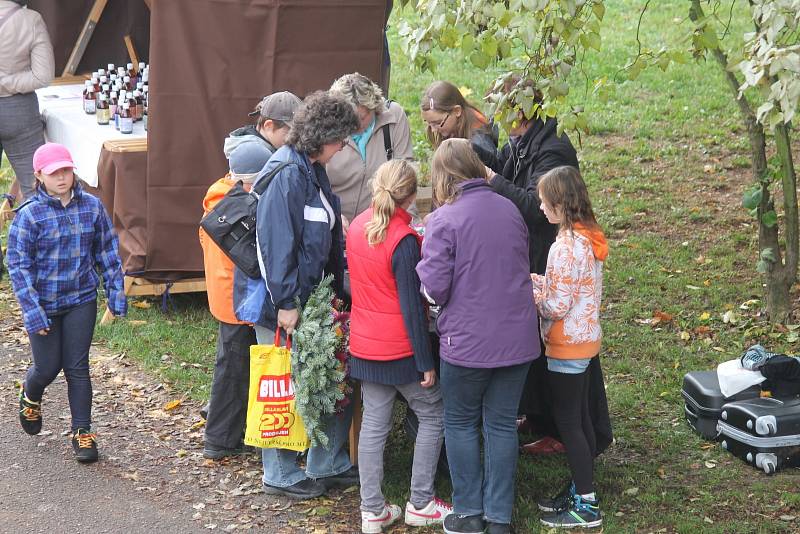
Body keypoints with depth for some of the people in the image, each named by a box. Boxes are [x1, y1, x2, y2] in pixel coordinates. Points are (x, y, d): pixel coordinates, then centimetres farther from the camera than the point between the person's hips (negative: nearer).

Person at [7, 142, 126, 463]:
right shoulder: (29, 214, -12)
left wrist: (116, 292, 4)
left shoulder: (91, 207, -3)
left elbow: (107, 252, 7)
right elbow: (18, 265, -10)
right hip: (44, 304, -2)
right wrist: (32, 311, -16)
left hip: (81, 301, 2)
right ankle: (30, 398, 44)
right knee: (48, 367, 9)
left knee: (77, 367, 2)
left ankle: (82, 432, 14)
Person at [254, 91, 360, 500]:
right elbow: (276, 243, -23)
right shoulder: (286, 175, -20)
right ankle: (280, 476, 17)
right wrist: (285, 303, -23)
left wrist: (338, 286, 19)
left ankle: (327, 464, 27)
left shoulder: (312, 171, 11)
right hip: (285, 303, -10)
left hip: (313, 296, 10)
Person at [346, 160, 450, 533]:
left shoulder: (358, 226, 0)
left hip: (363, 344, 6)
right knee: (433, 416, 11)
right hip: (400, 348, -6)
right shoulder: (403, 240, -20)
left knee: (373, 424, 11)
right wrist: (425, 362, -12)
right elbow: (411, 307, -18)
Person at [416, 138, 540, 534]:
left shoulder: (443, 220, -14)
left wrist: (422, 264, 5)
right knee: (502, 423, 13)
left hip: (468, 341, -4)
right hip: (517, 336, 5)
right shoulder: (509, 209, 4)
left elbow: (435, 287, -15)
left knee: (461, 422, 14)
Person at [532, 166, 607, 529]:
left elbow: (557, 306, -23)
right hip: (585, 339, 9)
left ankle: (586, 506, 7)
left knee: (567, 422, 0)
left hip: (567, 346, -9)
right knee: (580, 418, 17)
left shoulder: (566, 246, -25)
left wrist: (528, 286, -10)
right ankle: (580, 490, 28)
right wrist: (540, 281, 3)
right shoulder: (588, 237, 4)